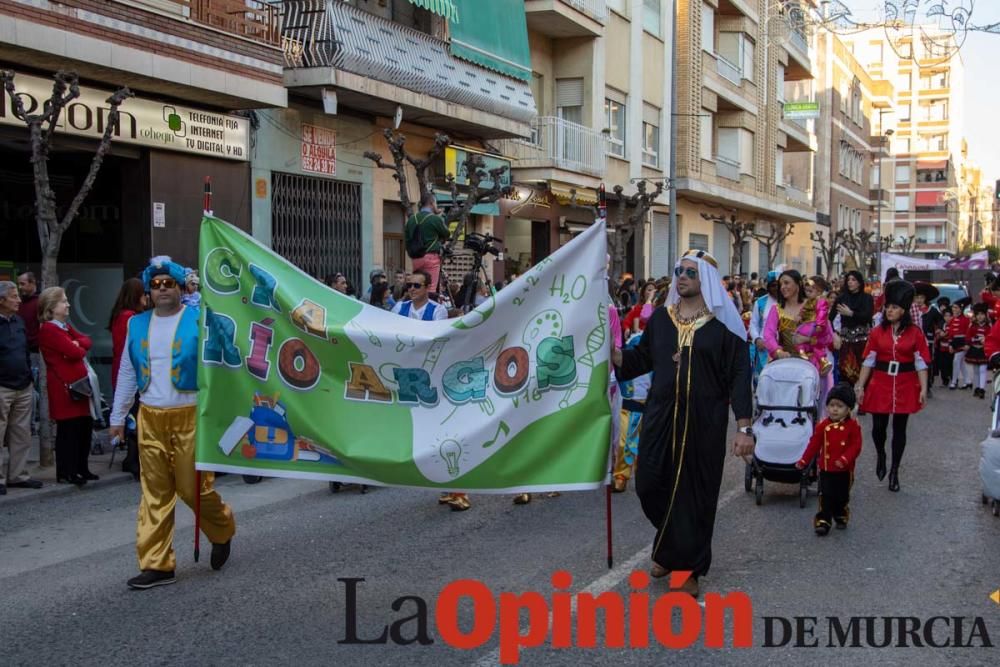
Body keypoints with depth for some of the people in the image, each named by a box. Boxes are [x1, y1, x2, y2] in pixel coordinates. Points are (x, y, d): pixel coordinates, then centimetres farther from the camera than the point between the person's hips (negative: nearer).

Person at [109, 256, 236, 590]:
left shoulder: (199, 320, -3)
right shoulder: (137, 324, 11)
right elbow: (127, 373, 17)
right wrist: (118, 416, 17)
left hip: (190, 416, -4)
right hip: (150, 418, 4)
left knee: (194, 487, 0)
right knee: (155, 493, 6)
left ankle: (223, 531, 30)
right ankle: (157, 565, 13)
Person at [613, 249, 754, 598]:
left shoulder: (724, 323, -5)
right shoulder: (660, 318, 7)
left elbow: (739, 376, -7)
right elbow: (642, 359, 12)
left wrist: (744, 427, -12)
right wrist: (614, 354, -9)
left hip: (704, 420, -3)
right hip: (661, 415, 3)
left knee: (695, 492, 4)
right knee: (650, 484, 2)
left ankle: (689, 566, 21)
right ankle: (671, 546, 31)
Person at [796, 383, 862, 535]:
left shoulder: (853, 426, -8)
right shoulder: (823, 426, -4)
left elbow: (855, 446, -13)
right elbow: (814, 444, 1)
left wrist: (844, 459, -26)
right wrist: (803, 461, 1)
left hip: (844, 470, 0)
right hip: (826, 469, 1)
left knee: (842, 496, 14)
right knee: (826, 496, -2)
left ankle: (841, 517, 35)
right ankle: (823, 521, 2)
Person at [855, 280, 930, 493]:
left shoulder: (915, 333, -1)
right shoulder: (877, 332, 2)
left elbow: (921, 363, 0)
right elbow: (869, 361, 3)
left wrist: (923, 389, -6)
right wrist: (860, 386, -2)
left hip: (905, 387, 0)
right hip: (880, 385, 1)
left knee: (899, 429, 6)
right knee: (878, 426, -2)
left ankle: (894, 471, 17)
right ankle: (880, 455, 30)